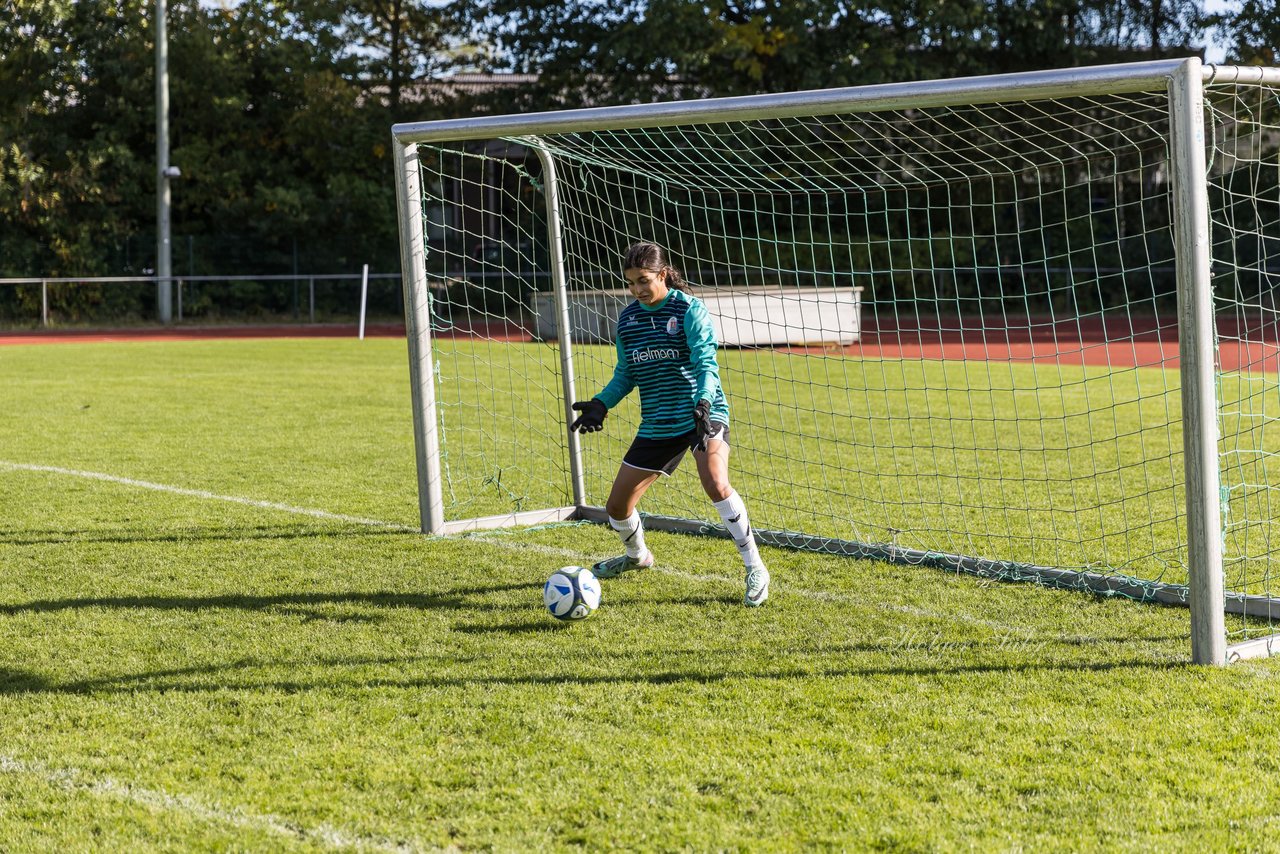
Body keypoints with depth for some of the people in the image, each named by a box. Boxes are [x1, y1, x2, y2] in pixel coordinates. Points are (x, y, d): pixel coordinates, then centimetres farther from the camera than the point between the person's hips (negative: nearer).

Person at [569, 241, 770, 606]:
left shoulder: (689, 310, -9)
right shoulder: (627, 319, 7)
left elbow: (706, 364, -17)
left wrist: (703, 402, -35)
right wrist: (601, 404, 1)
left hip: (701, 413, -6)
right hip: (657, 424, 6)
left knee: (715, 484, -31)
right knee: (617, 507, 7)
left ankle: (755, 569, -18)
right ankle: (637, 556, 41)